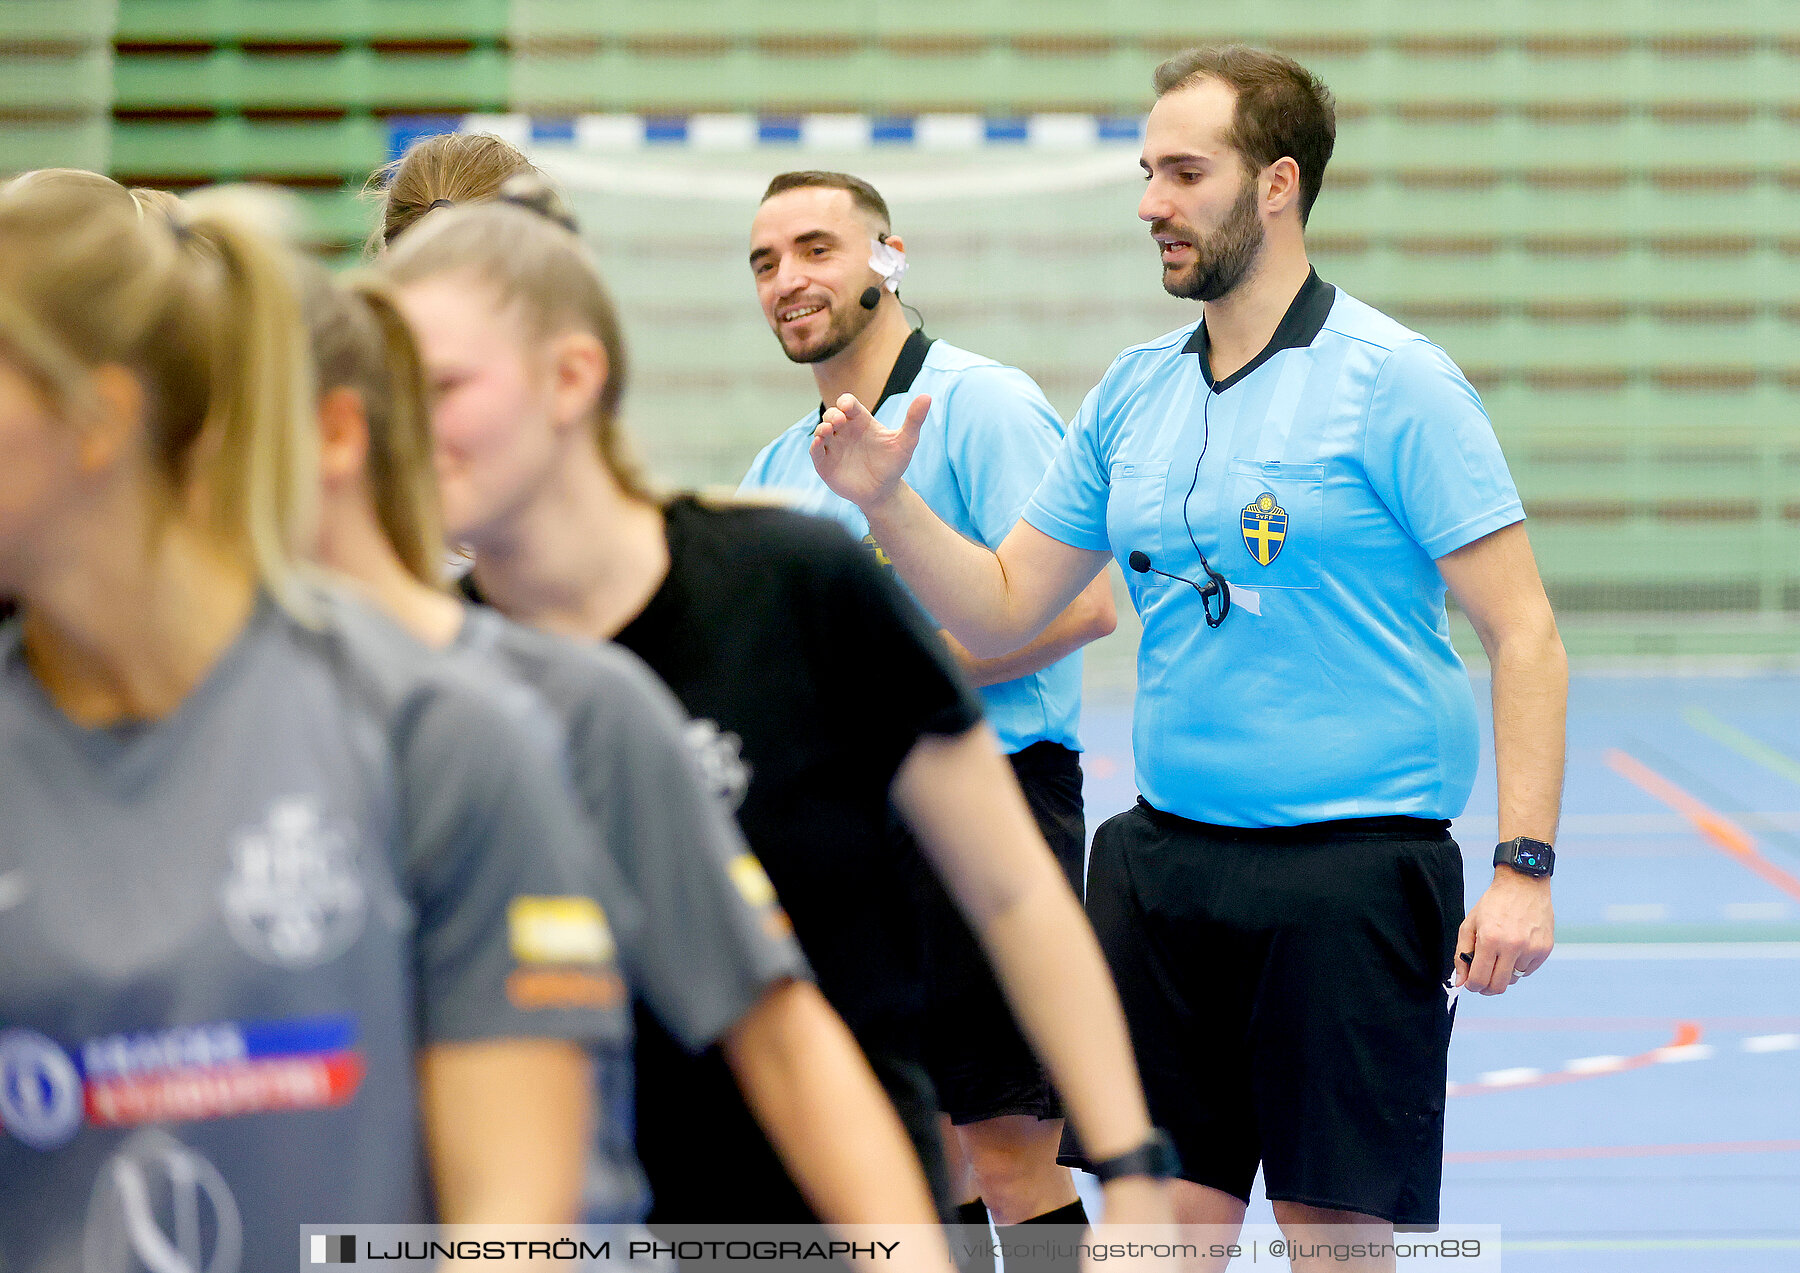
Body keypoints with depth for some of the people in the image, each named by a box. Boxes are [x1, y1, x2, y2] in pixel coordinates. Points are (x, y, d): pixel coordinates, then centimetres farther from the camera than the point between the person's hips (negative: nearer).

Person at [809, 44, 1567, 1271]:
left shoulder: (1391, 379, -8)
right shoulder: (1134, 392, 10)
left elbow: (1526, 636, -10)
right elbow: (1005, 608, 16)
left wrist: (1525, 867, -17)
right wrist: (888, 500, -1)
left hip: (1353, 868, -5)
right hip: (1163, 865, 6)